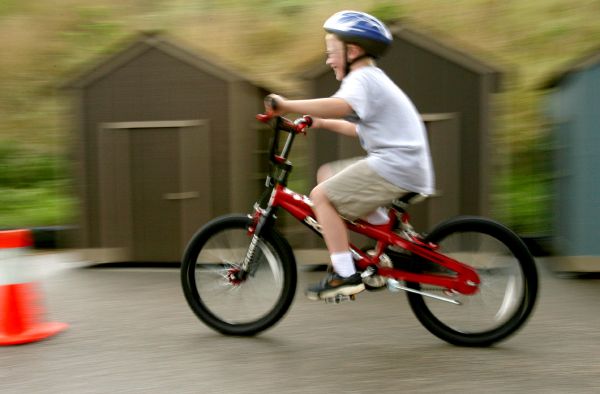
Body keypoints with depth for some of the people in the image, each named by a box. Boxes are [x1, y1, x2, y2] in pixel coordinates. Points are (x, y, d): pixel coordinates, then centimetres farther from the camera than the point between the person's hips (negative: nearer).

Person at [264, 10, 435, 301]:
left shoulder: (362, 78, -10)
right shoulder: (374, 79, 23)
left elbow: (341, 106, -33)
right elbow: (360, 128, 30)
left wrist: (287, 105, -31)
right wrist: (321, 123, 24)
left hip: (395, 166, -10)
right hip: (404, 164, 10)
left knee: (321, 195, -11)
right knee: (327, 176, 16)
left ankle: (345, 276, -8)